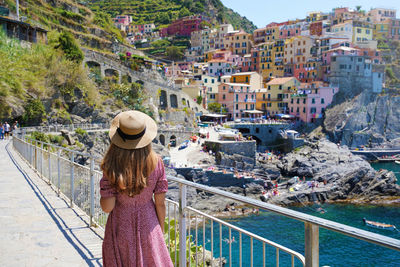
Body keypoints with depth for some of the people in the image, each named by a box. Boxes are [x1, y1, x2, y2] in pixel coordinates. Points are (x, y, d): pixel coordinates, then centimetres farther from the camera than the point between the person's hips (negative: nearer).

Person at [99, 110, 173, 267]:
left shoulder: (112, 167, -18)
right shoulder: (156, 163, -12)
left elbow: (107, 207, -15)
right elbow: (160, 203, -5)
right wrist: (161, 230, 9)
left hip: (121, 229, -1)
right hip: (148, 226, 2)